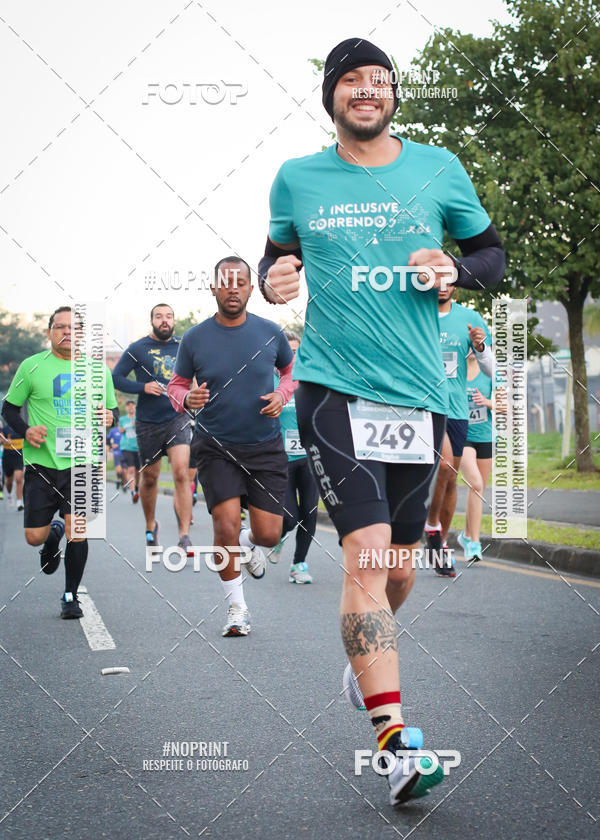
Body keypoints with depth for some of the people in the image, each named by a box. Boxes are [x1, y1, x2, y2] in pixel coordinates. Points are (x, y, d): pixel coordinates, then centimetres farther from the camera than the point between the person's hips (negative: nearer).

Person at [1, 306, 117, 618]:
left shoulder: (98, 370, 7)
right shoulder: (31, 367, 1)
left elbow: (112, 408, 17)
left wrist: (110, 416, -7)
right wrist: (25, 430, -11)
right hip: (41, 464, 0)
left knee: (77, 533, -8)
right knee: (34, 537, 2)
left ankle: (70, 597, 12)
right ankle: (54, 534, 40)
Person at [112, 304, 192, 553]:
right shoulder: (137, 349, -2)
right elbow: (115, 378, -2)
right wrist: (143, 387, -15)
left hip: (177, 418, 0)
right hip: (148, 422, 0)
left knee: (181, 472, -16)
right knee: (149, 478, 11)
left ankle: (185, 536, -16)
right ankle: (150, 526, 36)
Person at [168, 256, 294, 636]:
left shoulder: (271, 333, -2)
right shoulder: (194, 338, -4)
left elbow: (292, 368, 16)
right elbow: (176, 384, 7)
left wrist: (282, 395, -4)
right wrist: (186, 399, -16)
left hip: (266, 448, 1)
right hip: (216, 448, -1)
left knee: (268, 534, -1)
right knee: (226, 526, -14)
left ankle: (249, 543, 39)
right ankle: (237, 608, 6)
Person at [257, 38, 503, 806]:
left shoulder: (438, 169, 7)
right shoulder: (297, 180, 7)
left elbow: (492, 254, 14)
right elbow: (278, 254, 20)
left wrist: (455, 268, -7)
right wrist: (273, 280, -3)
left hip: (418, 394, 2)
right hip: (332, 388, -2)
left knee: (398, 568, 11)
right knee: (365, 552, -18)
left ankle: (366, 657, 44)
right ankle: (393, 740, -19)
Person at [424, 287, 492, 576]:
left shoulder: (470, 319, 5)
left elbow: (491, 370, 6)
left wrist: (480, 347, -12)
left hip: (456, 408, 3)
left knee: (450, 480, 8)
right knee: (444, 463, -25)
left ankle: (440, 546, 23)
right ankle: (431, 523, -4)